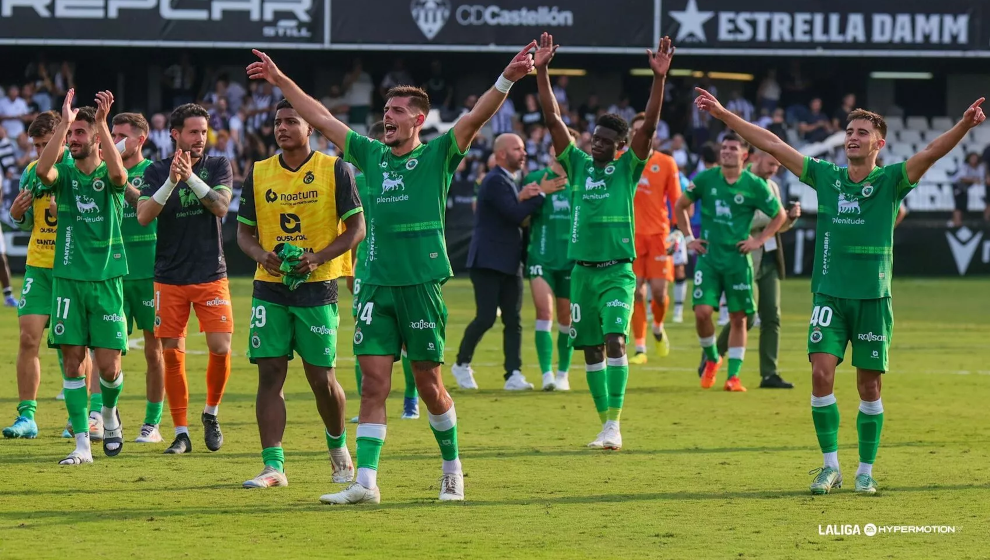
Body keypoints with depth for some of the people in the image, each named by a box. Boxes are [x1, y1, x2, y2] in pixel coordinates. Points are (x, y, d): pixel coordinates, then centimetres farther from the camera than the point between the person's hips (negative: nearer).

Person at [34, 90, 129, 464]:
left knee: (108, 365, -3)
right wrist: (63, 122, -22)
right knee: (72, 360, -3)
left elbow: (118, 173, -24)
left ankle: (109, 412, 29)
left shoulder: (109, 176, 2)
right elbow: (42, 170, -18)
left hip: (106, 278, -1)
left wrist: (102, 121, -26)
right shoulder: (64, 174, 5)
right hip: (67, 278, 1)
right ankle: (82, 444, 1)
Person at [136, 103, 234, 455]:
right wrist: (171, 180, -23)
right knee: (172, 354, -2)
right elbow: (143, 215, -11)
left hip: (211, 275, 0)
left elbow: (221, 206, -13)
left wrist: (190, 176, -25)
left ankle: (211, 413, 16)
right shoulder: (156, 172, 2)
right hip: (170, 277, 0)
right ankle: (181, 433, 7)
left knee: (220, 348, -9)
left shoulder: (218, 167, 3)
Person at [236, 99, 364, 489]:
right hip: (270, 289, 3)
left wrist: (318, 257, -16)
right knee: (270, 373, -5)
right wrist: (261, 255, -10)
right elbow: (244, 231, 13)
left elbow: (356, 228, -2)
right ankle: (273, 466, -4)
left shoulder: (334, 170, -2)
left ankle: (338, 447, 27)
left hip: (317, 286, -3)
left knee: (321, 378, 0)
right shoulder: (258, 174, 7)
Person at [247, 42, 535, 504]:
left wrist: (506, 80, -27)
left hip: (422, 285, -4)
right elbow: (322, 120, 19)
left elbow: (474, 118, -13)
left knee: (429, 385, 4)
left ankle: (452, 469, 22)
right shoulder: (372, 155, 13)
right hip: (376, 285, 4)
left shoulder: (438, 156, 1)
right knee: (373, 382, -3)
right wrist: (281, 80, 22)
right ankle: (365, 482, -6)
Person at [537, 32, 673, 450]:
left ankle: (615, 425, -18)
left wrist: (659, 78, -21)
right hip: (582, 270, 4)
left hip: (618, 270, -4)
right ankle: (605, 426, 14)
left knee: (615, 339, -17)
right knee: (591, 349, 6)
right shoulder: (578, 165, 8)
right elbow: (553, 119, 2)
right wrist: (542, 72, -6)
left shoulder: (628, 168, 2)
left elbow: (649, 126, -10)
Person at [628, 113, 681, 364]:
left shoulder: (666, 163, 4)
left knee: (659, 291, -6)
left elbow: (676, 200, 5)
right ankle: (640, 349, 2)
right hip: (631, 233, 0)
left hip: (658, 233, 0)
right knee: (636, 292, -4)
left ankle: (658, 328, 25)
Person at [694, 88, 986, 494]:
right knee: (822, 373, -10)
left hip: (873, 297, -2)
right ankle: (830, 466, 1)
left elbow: (931, 153, -18)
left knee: (869, 385, 3)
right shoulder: (826, 176, 6)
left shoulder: (891, 180, -1)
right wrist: (723, 114, 6)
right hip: (829, 295, 2)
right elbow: (772, 145, 7)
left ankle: (866, 471, 15)